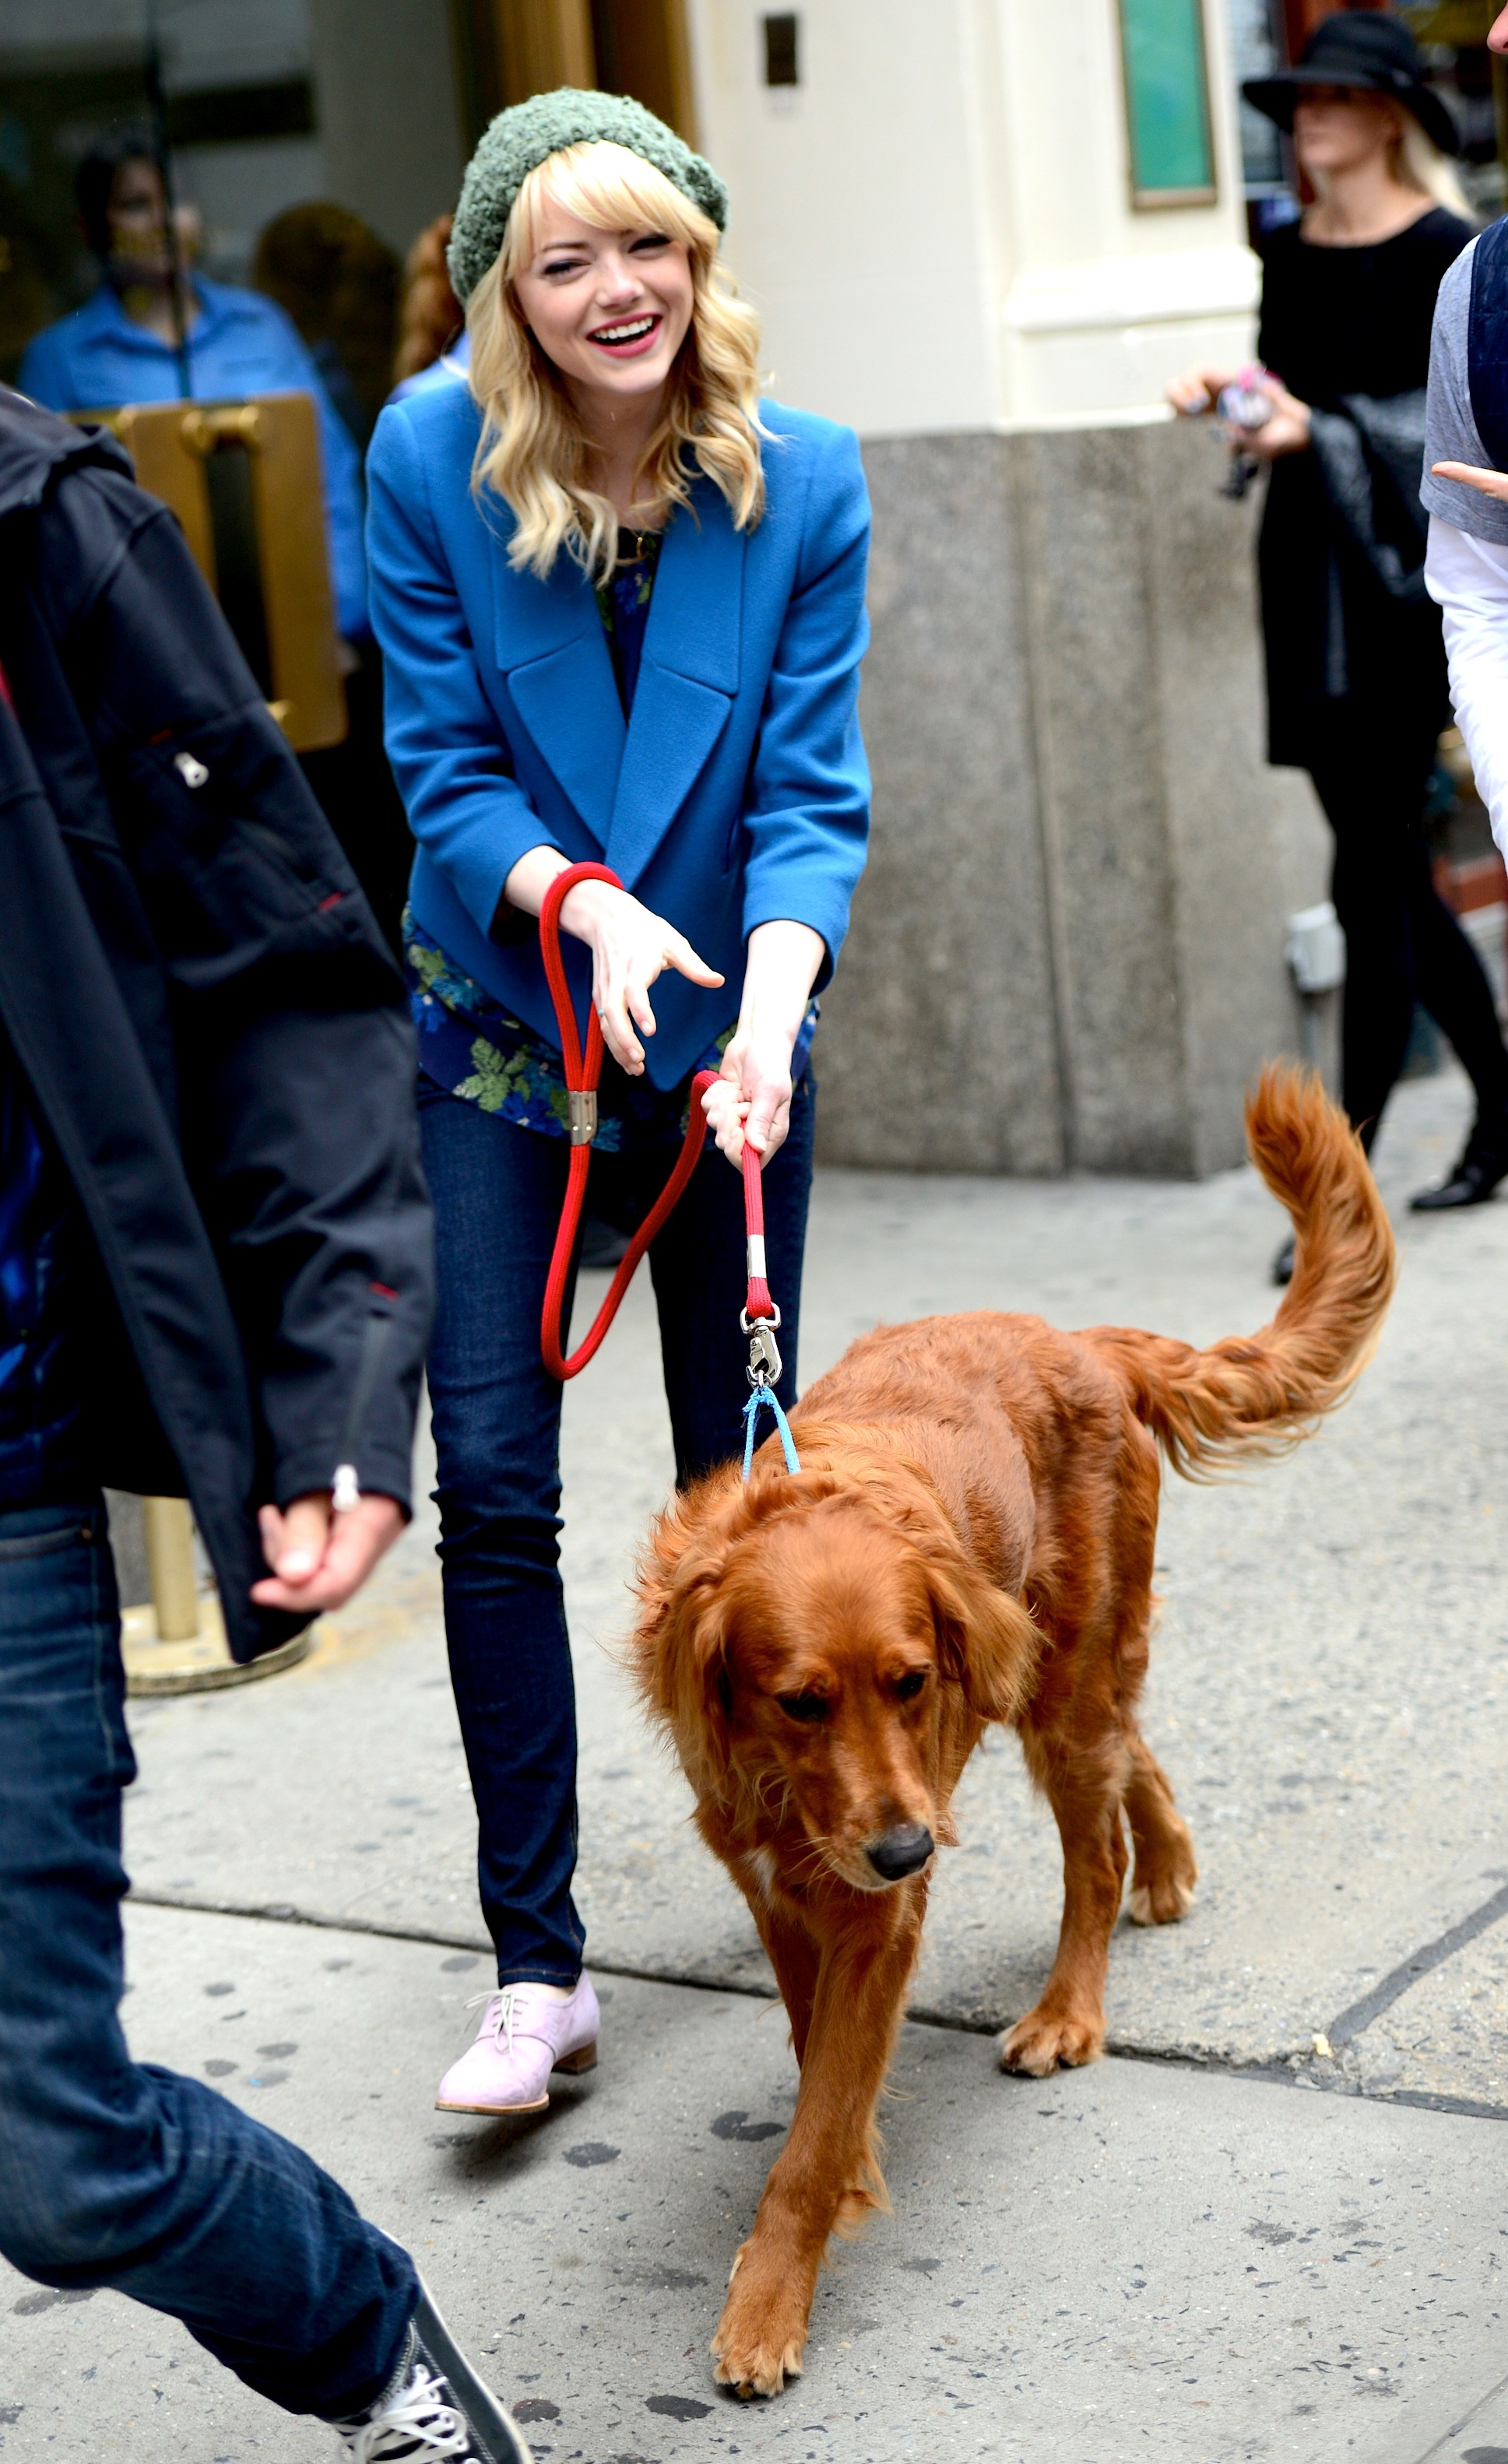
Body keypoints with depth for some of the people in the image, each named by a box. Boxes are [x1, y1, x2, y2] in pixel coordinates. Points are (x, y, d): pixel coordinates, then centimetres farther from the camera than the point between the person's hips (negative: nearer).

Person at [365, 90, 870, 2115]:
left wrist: (771, 992, -30)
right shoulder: (432, 461, -12)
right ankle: (537, 1966, 1)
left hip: (724, 1034, 1)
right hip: (498, 1025, -1)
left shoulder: (803, 480, -10)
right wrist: (585, 907, -28)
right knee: (493, 1484, -7)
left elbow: (810, 790, -13)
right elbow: (442, 773, -10)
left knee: (741, 1478, 11)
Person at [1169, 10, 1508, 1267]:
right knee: (1392, 870, 12)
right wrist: (1234, 396, 0)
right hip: (1309, 574, 7)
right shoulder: (1291, 252, 13)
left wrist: (1322, 430, -24)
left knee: (1371, 882, -9)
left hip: (1404, 576, -7)